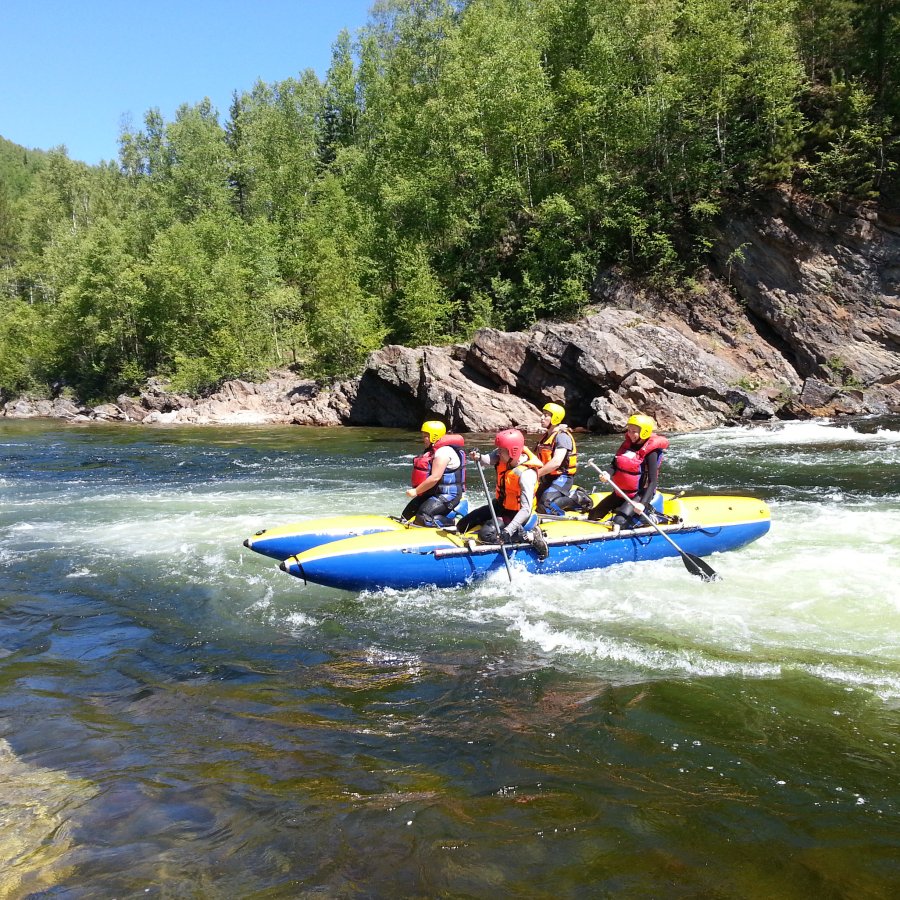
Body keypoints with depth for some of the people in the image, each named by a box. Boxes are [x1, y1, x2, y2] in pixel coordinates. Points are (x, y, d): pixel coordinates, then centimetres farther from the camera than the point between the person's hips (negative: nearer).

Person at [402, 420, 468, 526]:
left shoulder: (444, 452, -18)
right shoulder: (431, 451, 16)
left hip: (448, 496, -11)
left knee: (423, 517, -27)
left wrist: (416, 491, -19)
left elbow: (435, 478, -25)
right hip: (431, 494, 11)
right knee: (407, 515, 7)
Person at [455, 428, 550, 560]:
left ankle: (529, 536, -13)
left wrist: (508, 531, -43)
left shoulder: (526, 474, -33)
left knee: (487, 534, -26)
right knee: (463, 526, 7)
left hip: (515, 513, -7)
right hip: (500, 505, 8)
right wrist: (478, 457, -50)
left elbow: (526, 509, -37)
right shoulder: (504, 457, -12)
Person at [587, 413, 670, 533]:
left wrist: (643, 503, -31)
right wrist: (608, 474, -22)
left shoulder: (650, 452, -17)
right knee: (593, 516, 8)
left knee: (619, 519, -30)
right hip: (621, 492, 7)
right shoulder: (627, 444, 3)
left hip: (639, 495, -7)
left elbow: (653, 481, -21)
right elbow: (615, 465, 2)